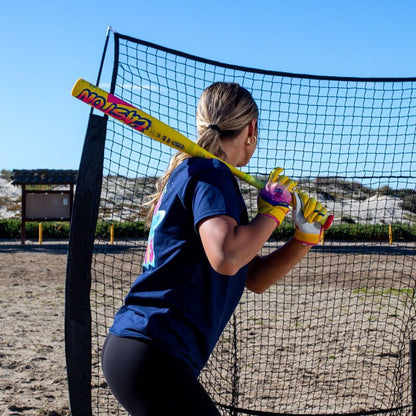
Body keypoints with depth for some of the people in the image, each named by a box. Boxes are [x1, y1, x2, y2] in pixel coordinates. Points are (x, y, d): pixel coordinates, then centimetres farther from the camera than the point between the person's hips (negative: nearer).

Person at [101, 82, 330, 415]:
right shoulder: (211, 172, -9)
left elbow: (255, 279, 19)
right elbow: (226, 259, -28)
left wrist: (304, 238, 6)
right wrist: (272, 210, -12)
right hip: (153, 355, -10)